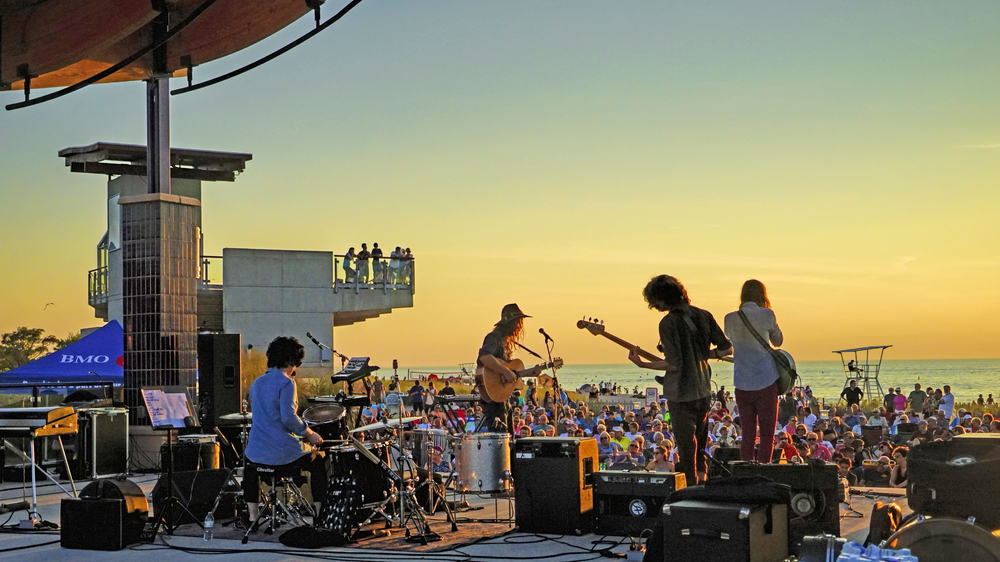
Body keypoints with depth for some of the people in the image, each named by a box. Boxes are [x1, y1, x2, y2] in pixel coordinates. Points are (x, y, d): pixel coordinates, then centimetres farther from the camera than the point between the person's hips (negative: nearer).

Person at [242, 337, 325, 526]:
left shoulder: (256, 383, 12)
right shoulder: (286, 383, -11)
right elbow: (288, 417, -23)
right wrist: (309, 434, -9)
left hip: (257, 452, 6)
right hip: (283, 451, -6)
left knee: (250, 467, 40)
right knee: (319, 464, 22)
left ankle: (251, 517, 32)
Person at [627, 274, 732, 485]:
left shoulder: (669, 322, -16)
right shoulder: (703, 316, 5)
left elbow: (674, 364, -20)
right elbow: (727, 348, 7)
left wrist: (641, 363, -12)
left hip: (681, 394, -7)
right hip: (704, 392, 7)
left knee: (686, 450, 0)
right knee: (700, 450, 20)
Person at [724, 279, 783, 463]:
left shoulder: (730, 319, 1)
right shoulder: (766, 315, -7)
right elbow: (778, 341, 8)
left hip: (742, 384, 3)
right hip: (766, 381, -3)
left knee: (747, 435, 9)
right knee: (767, 435, 3)